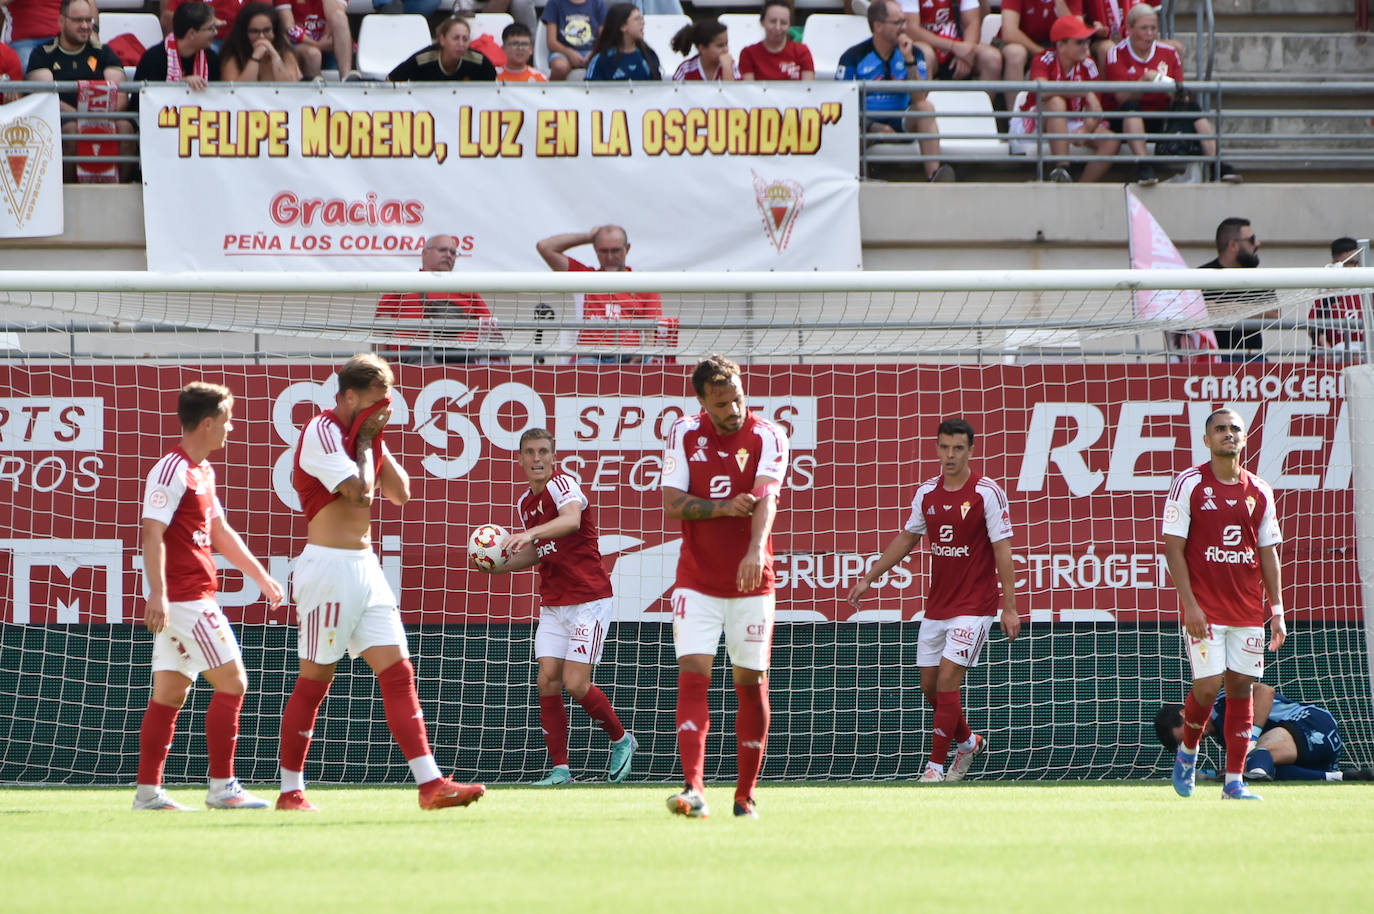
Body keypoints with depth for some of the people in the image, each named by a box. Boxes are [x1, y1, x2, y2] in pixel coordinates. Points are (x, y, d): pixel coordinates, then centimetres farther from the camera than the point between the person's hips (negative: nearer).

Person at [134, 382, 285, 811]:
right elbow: (152, 533, -22)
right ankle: (222, 786, -5)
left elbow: (220, 533, 28)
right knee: (231, 682, -7)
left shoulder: (202, 471, 17)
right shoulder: (171, 471, -14)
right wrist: (157, 593, -31)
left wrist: (261, 576, 29)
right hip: (183, 597, -10)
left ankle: (148, 790, 7)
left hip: (185, 600, 10)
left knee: (170, 692, 8)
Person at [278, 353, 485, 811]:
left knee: (398, 672, 0)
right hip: (328, 564, -8)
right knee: (314, 681, -2)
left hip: (364, 566, 8)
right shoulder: (322, 431, -11)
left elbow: (400, 492, 13)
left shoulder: (362, 435, 15)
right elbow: (359, 491, -21)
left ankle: (430, 783, -6)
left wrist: (376, 441, 5)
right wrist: (365, 441, -7)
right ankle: (290, 793, 6)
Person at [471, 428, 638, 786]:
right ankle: (559, 769, -2)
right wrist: (496, 566, 6)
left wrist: (531, 533, -53)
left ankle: (620, 739, 13)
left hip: (589, 600, -7)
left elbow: (571, 519, -36)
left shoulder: (562, 484, -14)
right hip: (553, 605, 7)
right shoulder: (525, 504, 12)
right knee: (548, 680, -5)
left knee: (575, 683, -12)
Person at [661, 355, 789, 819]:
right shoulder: (683, 434, 0)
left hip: (751, 581, -1)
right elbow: (672, 504, -3)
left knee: (751, 684, 5)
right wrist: (721, 508, -21)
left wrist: (756, 551, -37)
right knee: (692, 676, -12)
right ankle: (694, 789, -20)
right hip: (696, 582, 1)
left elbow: (766, 498, -21)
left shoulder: (767, 437, -6)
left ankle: (746, 795, 14)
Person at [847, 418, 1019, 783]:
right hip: (936, 607, 6)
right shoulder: (927, 492, 5)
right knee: (930, 686, 8)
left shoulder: (987, 493, -11)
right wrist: (869, 578, 18)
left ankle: (936, 766, -6)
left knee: (948, 679, -13)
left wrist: (1010, 608, -15)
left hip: (974, 606, -6)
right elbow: (907, 538, 19)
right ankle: (967, 742, 33)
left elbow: (1003, 550, -11)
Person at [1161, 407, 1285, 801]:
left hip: (1248, 611, 4)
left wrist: (1277, 610, 5)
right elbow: (1173, 547, -5)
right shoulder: (1188, 484, -3)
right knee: (1208, 684, -12)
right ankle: (1187, 751, 17)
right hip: (1205, 608, -4)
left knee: (1241, 687, 3)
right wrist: (1190, 604, -13)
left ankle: (1234, 781, 8)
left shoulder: (1259, 491, 9)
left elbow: (1269, 554, 12)